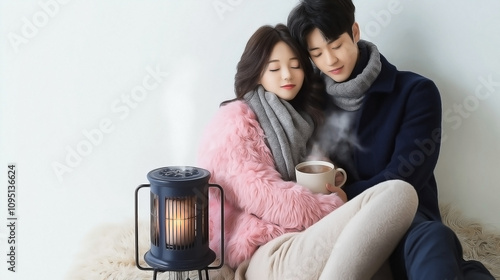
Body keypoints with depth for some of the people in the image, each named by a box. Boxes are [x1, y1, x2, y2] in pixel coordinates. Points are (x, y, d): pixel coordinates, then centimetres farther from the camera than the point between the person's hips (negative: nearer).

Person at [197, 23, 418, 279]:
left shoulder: (294, 120, 27)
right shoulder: (234, 120, 2)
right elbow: (263, 197, -9)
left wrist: (326, 179, 6)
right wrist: (336, 205, -2)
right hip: (269, 256, -8)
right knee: (398, 194, -25)